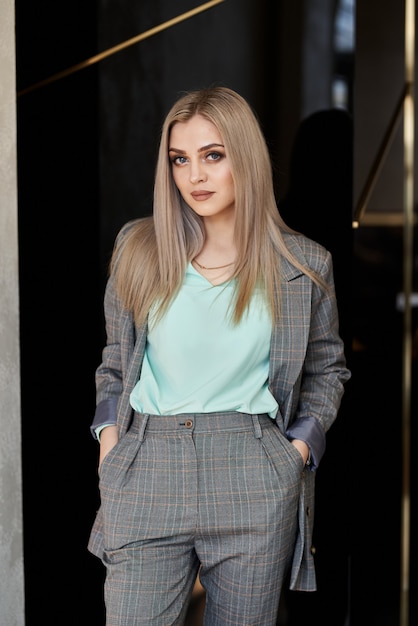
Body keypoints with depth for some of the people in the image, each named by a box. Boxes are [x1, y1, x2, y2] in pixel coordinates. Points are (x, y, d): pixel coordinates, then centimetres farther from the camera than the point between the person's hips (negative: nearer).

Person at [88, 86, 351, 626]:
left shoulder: (303, 266, 3)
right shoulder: (137, 247, 6)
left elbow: (327, 369, 14)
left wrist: (301, 445, 1)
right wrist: (109, 432, 3)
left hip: (254, 481, 0)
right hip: (146, 469, 1)